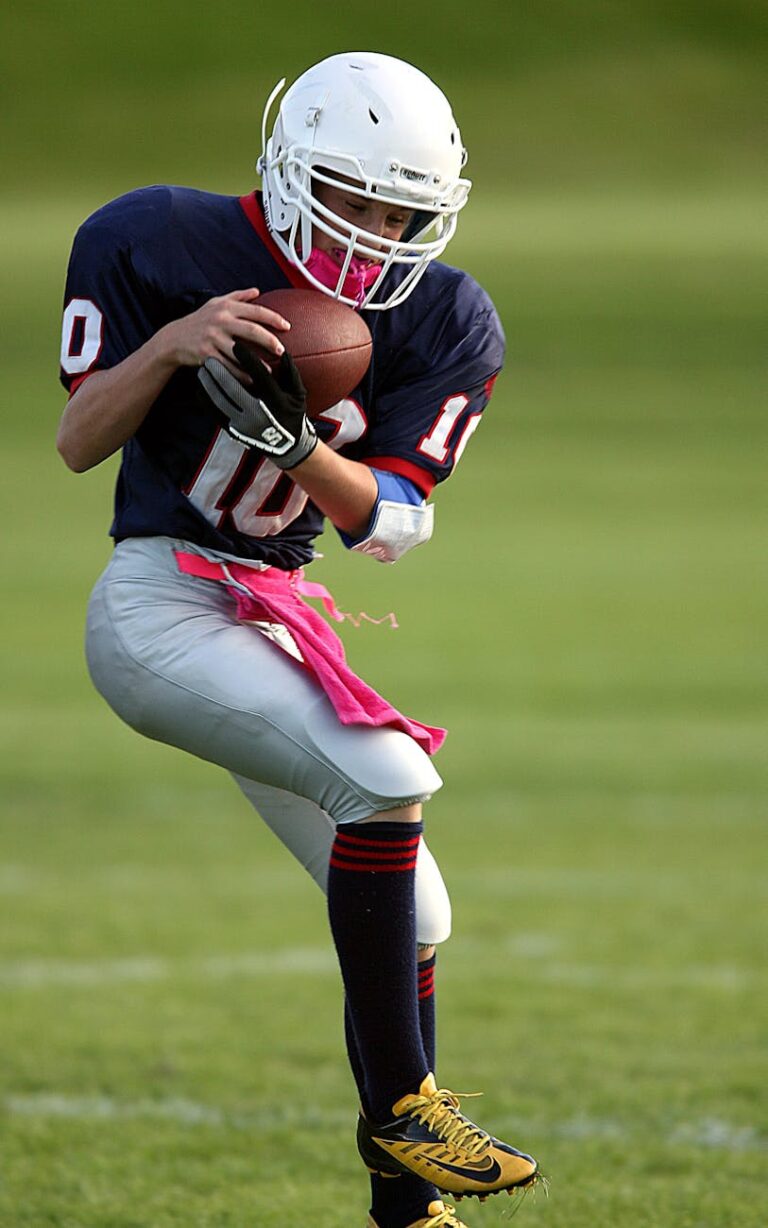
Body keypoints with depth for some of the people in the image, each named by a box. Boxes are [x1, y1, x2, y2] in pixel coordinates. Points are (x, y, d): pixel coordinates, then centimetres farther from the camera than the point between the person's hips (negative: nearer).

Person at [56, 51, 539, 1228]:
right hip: (157, 599, -7)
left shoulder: (438, 324, -1)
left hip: (270, 619, 7)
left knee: (411, 917, 8)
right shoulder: (161, 246, -11)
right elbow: (77, 443, -8)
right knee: (385, 776, -27)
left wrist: (292, 437, -25)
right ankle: (400, 1105, -17)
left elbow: (391, 525, -7)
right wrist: (169, 346, -24)